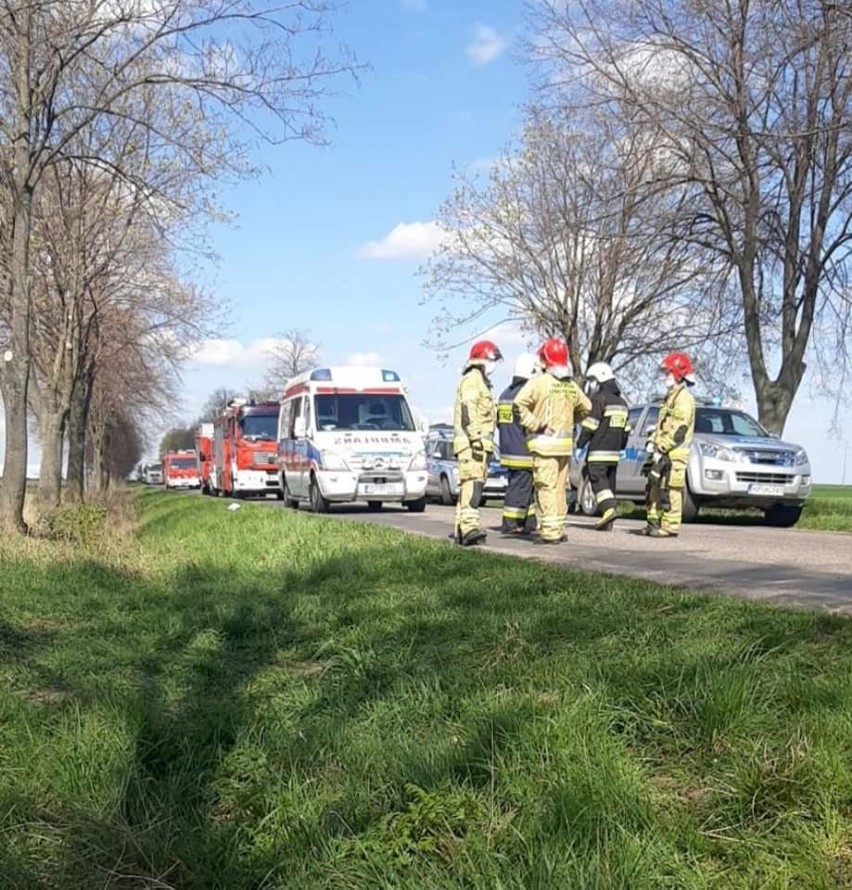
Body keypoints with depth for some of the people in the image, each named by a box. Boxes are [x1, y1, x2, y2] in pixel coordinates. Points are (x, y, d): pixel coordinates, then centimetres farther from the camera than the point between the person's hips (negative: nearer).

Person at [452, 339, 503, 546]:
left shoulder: (481, 382, 27)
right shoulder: (472, 379, -6)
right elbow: (468, 411, -19)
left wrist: (486, 444, 30)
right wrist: (476, 437, -26)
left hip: (478, 443, 11)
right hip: (472, 443, -11)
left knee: (468, 484, 11)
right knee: (473, 482, -21)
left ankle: (461, 529, 15)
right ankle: (469, 525, -32)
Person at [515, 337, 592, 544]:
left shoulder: (539, 382, -11)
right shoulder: (572, 386, 10)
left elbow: (520, 404, -22)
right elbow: (585, 407, 24)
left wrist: (534, 424, -14)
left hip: (544, 443, -6)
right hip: (565, 443, 6)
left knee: (546, 488, -5)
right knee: (559, 488, 15)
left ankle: (550, 532, -7)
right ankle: (558, 529, 21)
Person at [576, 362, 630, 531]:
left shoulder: (599, 399, -9)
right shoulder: (622, 401, 18)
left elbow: (589, 426, -14)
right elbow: (625, 429, 21)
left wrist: (580, 446, -11)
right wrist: (621, 447, 27)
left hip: (598, 452, -8)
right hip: (614, 452, 8)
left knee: (598, 480, -9)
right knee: (609, 483, 9)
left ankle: (609, 509, -26)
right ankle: (607, 522, 8)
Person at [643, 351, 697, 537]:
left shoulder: (684, 398, -10)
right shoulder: (670, 397, 23)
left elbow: (679, 430, -18)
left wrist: (661, 448, -19)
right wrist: (652, 442, 11)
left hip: (674, 454, -10)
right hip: (662, 453, 10)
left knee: (670, 491, -11)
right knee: (655, 488, 12)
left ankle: (669, 527, -10)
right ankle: (654, 522, 18)